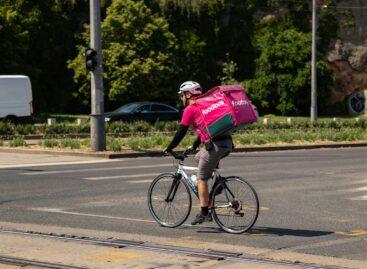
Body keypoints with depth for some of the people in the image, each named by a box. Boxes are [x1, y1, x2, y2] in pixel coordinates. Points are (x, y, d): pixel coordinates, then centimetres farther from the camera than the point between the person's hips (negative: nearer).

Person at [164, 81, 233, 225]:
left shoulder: (191, 109, 0)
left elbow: (181, 131, 0)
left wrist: (169, 149, 9)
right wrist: (194, 146, 43)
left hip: (215, 145, -8)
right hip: (227, 143, 9)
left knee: (201, 179, 0)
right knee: (199, 158, 30)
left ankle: (204, 213, -1)